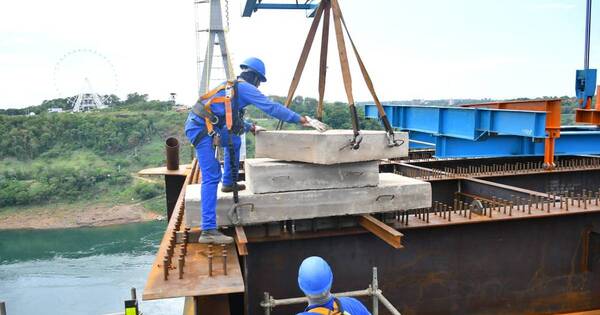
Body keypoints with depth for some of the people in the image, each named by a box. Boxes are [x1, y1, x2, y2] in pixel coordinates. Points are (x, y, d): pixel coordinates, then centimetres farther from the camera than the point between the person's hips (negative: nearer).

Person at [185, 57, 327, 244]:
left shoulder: (232, 87, 23)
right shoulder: (246, 88, -3)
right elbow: (272, 108, -10)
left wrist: (251, 127, 32)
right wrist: (304, 120, -8)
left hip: (198, 125, 10)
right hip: (201, 128, -10)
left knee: (234, 141, 27)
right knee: (211, 177, -14)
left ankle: (228, 183, 35)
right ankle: (208, 231, -17)